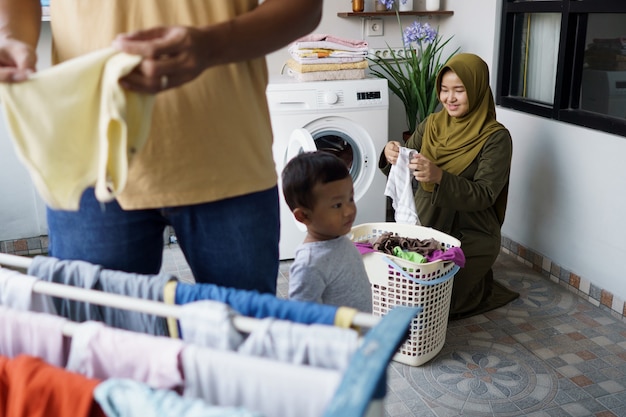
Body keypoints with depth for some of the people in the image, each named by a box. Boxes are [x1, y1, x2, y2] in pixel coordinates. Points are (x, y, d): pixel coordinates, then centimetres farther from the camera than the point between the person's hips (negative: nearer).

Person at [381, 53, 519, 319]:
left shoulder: (496, 137, -12)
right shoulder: (432, 124, 3)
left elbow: (484, 196, -20)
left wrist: (439, 176, -35)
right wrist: (391, 154, -21)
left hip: (470, 237, -5)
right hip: (425, 227, 6)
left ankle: (480, 287, 17)